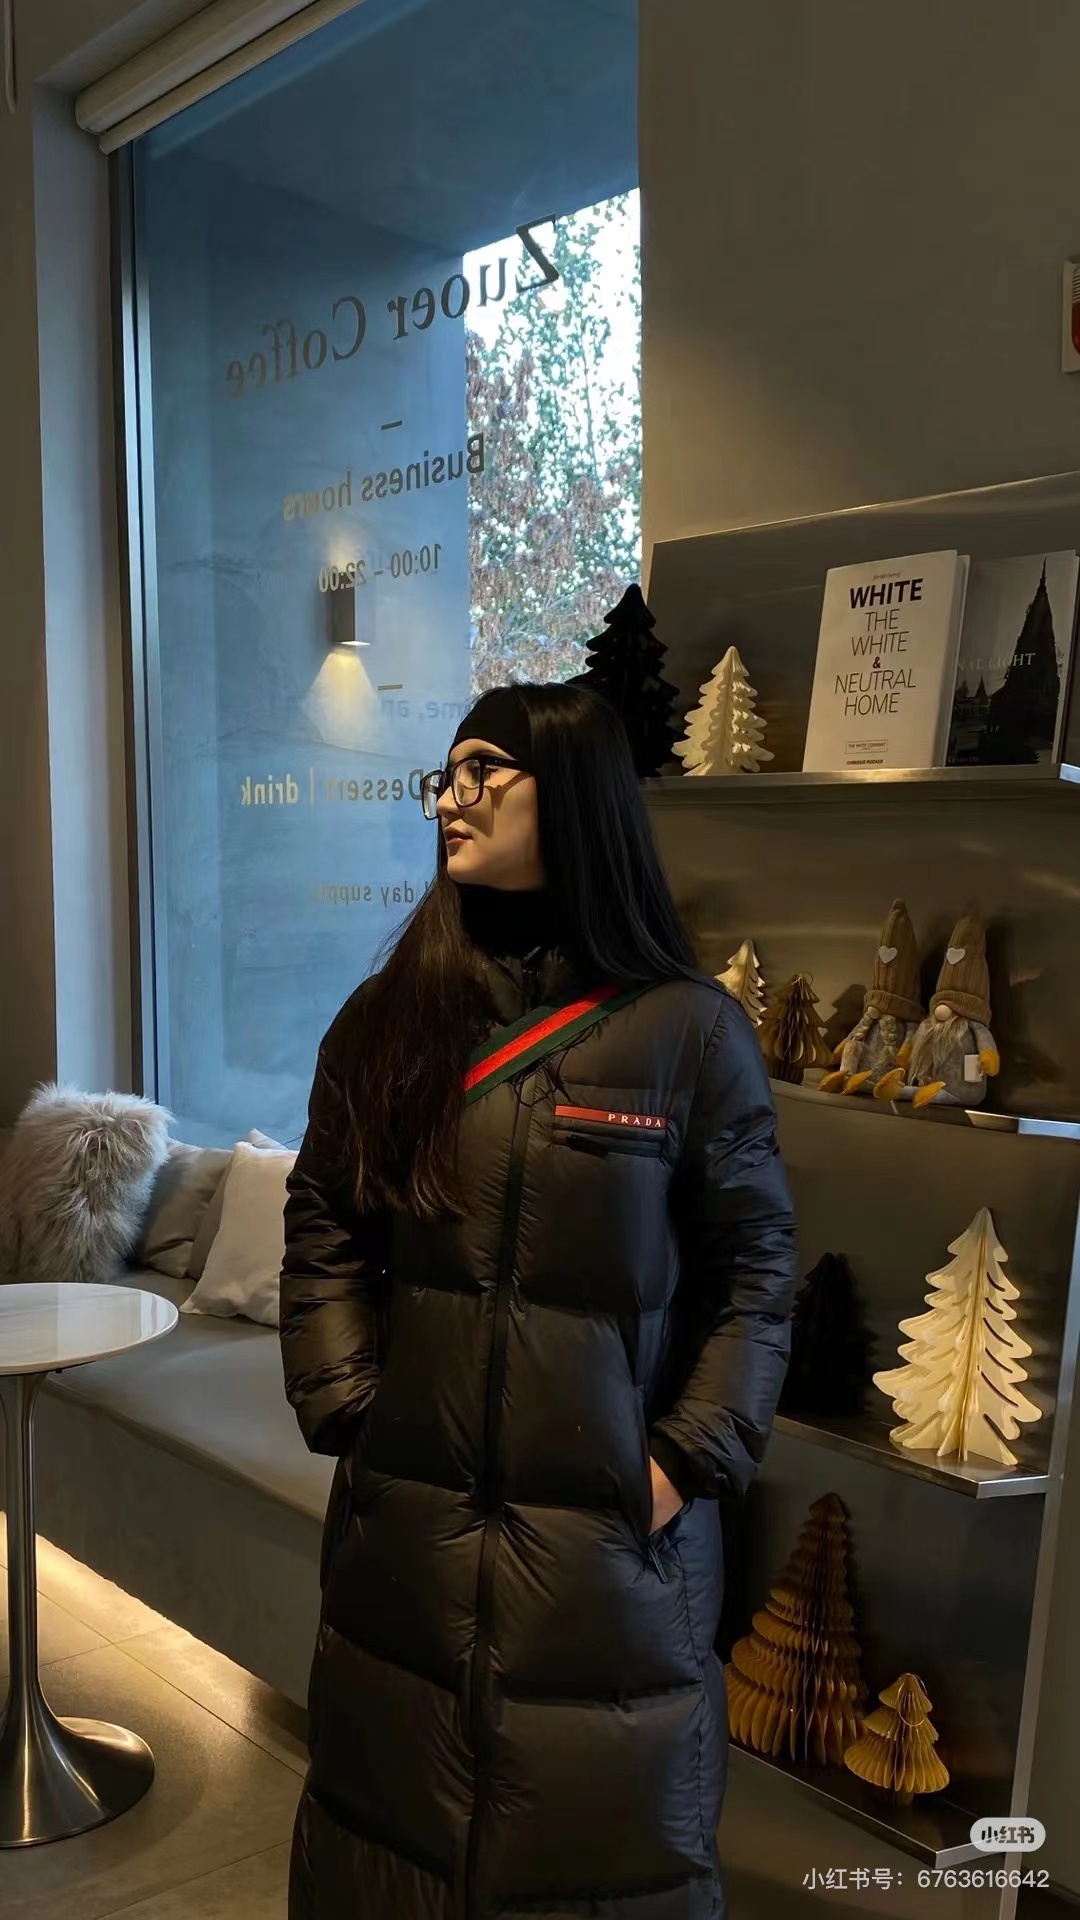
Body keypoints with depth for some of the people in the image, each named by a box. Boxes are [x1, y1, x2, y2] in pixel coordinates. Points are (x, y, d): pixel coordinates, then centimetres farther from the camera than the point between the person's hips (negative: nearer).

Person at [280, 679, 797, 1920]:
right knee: (396, 1798, 17)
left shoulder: (690, 1031, -7)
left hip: (613, 1532, -2)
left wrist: (693, 1461, -9)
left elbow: (756, 1267, -4)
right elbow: (323, 1227, 7)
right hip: (405, 1522, 3)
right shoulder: (388, 1018, 2)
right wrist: (345, 1409, -2)